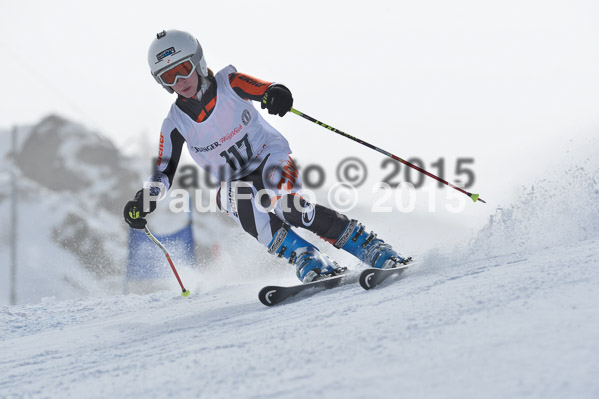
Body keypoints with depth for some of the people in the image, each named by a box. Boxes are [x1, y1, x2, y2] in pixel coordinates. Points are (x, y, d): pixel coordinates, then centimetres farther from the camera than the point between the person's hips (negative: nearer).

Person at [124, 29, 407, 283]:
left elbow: (265, 89, -26)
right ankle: (309, 262, -34)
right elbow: (164, 171, -1)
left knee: (281, 202, -34)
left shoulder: (229, 84, -12)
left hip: (272, 159, -2)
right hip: (234, 181, 2)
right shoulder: (175, 125, -6)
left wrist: (277, 94, -51)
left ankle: (372, 248, -27)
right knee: (234, 197, -34)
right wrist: (143, 201, -20)